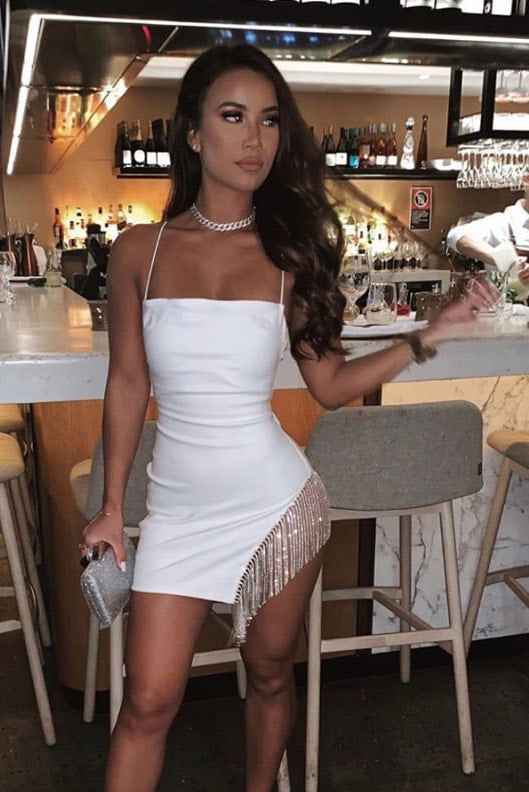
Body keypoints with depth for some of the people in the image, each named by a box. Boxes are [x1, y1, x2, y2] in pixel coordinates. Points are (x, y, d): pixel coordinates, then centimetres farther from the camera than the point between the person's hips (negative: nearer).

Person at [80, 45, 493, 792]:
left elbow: (330, 384, 1)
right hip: (178, 505, 1)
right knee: (148, 701, 5)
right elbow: (128, 385, 2)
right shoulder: (140, 250, -3)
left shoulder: (291, 252, -4)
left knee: (270, 675, 17)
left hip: (276, 502, 0)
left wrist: (426, 338, -8)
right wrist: (112, 508, 6)